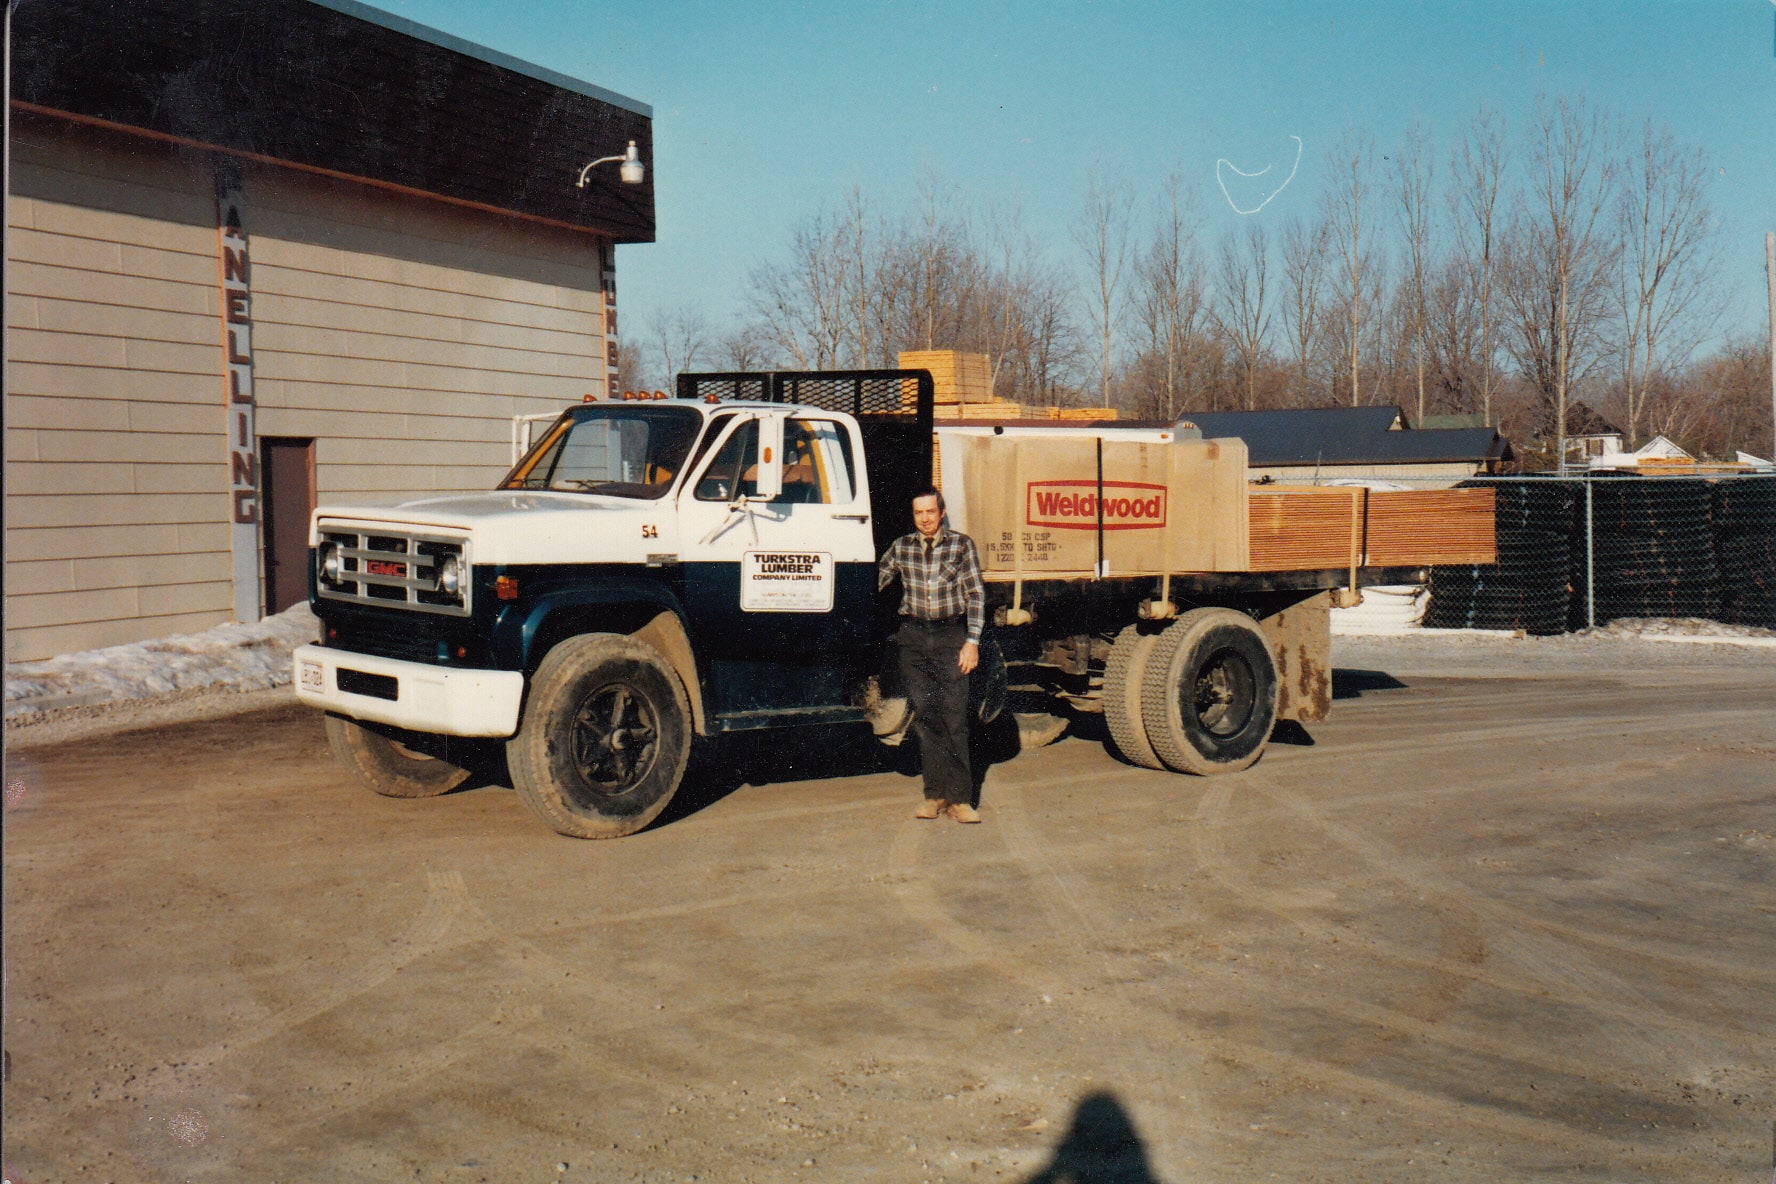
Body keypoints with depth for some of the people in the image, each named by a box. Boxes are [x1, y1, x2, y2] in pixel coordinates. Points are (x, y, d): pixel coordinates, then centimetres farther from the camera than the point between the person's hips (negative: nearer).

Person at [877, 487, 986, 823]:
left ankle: (959, 798, -5)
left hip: (951, 635, -2)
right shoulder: (901, 547, 8)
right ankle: (935, 793, 8)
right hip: (914, 637, 3)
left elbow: (976, 595, 0)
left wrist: (972, 641, -6)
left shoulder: (961, 545, 1)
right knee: (924, 716, 2)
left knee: (954, 717, -7)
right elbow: (872, 582, 17)